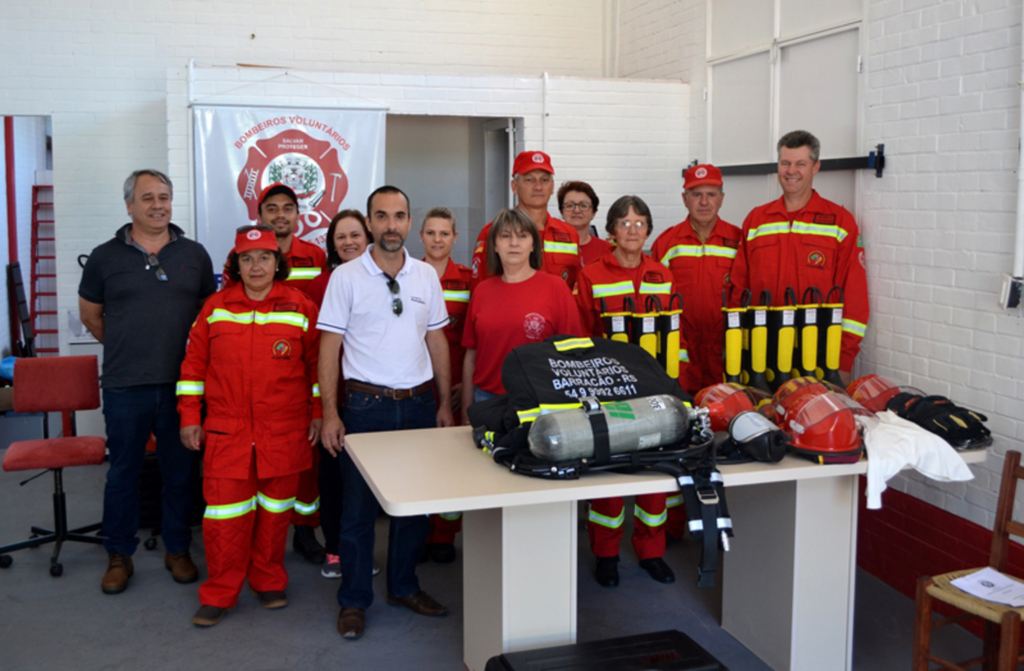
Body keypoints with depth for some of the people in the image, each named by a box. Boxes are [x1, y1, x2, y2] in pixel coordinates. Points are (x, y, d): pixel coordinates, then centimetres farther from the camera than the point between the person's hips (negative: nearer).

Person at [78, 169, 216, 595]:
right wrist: (127, 347, 10)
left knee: (180, 472, 10)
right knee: (123, 472, 8)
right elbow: (90, 316, 12)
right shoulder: (105, 256, 2)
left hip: (182, 385, 1)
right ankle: (119, 555, 23)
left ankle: (178, 550, 25)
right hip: (125, 387, -1)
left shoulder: (194, 254, 6)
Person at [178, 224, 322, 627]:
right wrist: (189, 417, 5)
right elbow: (194, 364, 8)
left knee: (275, 508, 10)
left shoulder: (300, 308, 2)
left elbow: (317, 363, 7)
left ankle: (269, 582, 27)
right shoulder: (216, 308, 5)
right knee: (224, 510, -1)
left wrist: (318, 413, 4)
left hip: (285, 432, 0)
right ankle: (219, 595, 13)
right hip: (226, 431, 0)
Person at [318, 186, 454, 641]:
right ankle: (353, 600, 18)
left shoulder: (426, 276, 6)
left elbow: (436, 341, 12)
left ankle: (403, 586, 29)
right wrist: (329, 412, -11)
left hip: (418, 403, 4)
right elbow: (329, 347, -5)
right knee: (358, 507, 4)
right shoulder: (346, 277, -4)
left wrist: (444, 403, 9)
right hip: (365, 405, -3)